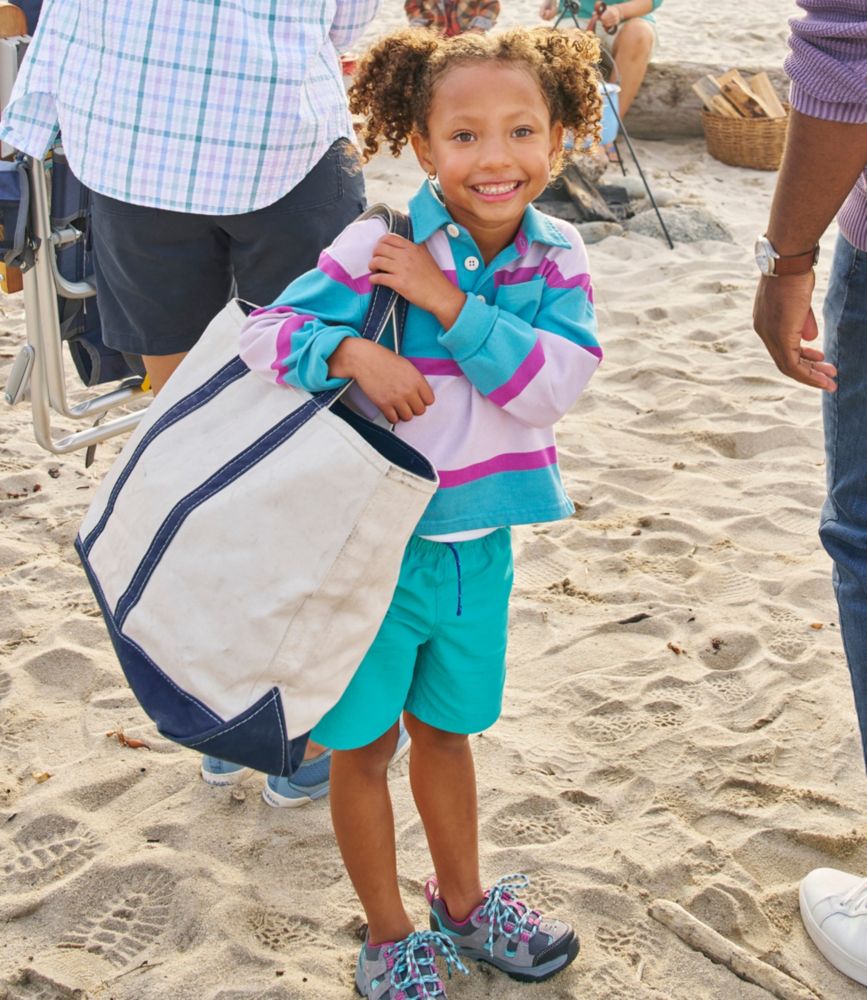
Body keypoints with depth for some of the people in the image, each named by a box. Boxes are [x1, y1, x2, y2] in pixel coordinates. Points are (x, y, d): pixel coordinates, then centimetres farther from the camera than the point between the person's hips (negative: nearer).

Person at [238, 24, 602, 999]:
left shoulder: (558, 258, -5)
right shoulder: (378, 248, -17)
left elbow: (552, 386, -17)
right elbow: (260, 332, -15)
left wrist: (450, 305, -24)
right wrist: (354, 351, -31)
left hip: (480, 542, 4)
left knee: (445, 726, 24)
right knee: (364, 741, 12)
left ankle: (463, 900, 46)